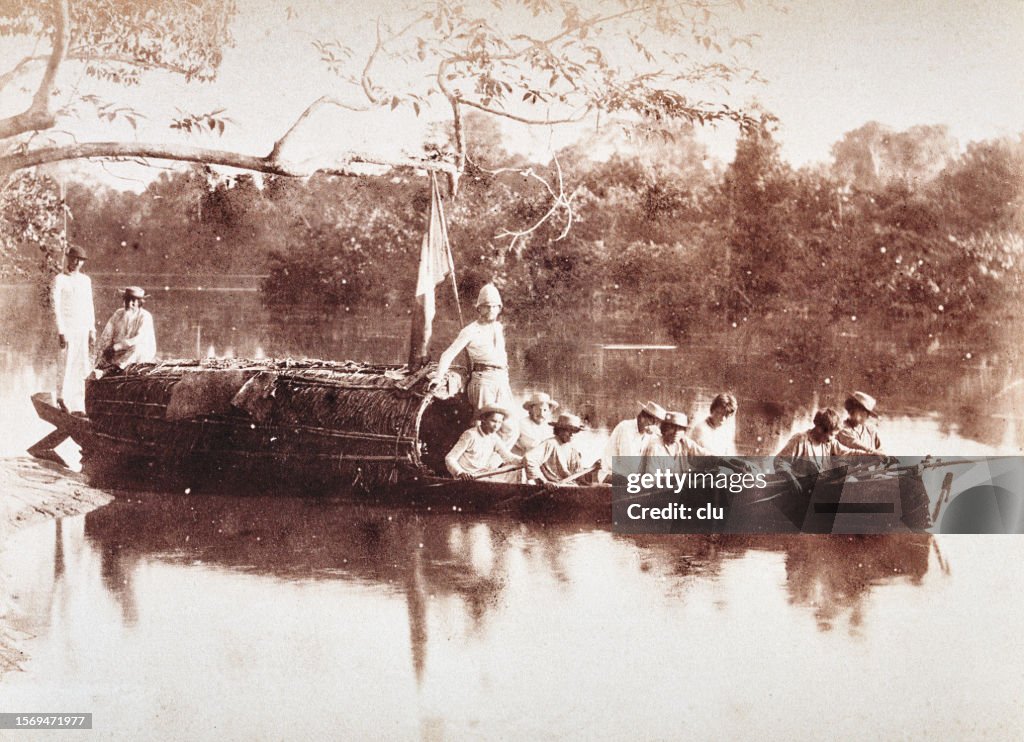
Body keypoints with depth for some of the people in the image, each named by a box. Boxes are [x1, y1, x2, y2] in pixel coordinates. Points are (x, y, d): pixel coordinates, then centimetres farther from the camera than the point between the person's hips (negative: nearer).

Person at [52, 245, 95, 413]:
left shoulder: (86, 280, 13)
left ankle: (78, 406, 6)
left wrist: (92, 330, 10)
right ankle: (62, 399, 11)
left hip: (82, 330, 5)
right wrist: (61, 332, -14)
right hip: (67, 328, -5)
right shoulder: (60, 280, -4)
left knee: (80, 368, 4)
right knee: (65, 365, -4)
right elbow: (56, 307, -8)